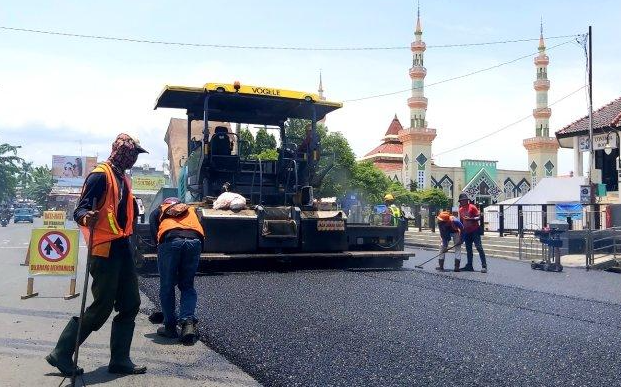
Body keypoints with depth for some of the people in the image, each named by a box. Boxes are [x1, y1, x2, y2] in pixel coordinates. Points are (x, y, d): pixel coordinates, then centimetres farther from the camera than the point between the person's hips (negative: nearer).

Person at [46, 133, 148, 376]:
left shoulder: (122, 178, 16)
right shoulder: (100, 175, -12)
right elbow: (80, 210, -18)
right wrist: (86, 217, -40)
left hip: (122, 247, 9)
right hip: (105, 249, -9)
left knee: (130, 305, 8)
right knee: (101, 308, -3)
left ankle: (120, 360, 16)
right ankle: (61, 354, 12)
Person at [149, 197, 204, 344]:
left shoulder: (157, 212, 31)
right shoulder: (192, 210, 36)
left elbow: (154, 233, 13)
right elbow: (202, 233, 23)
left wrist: (160, 245, 24)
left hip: (170, 240, -2)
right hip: (194, 242, 2)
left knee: (167, 287, 13)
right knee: (187, 286, 15)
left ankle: (170, 327, 17)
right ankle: (188, 322, -2)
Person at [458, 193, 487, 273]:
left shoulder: (472, 207, -8)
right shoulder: (461, 209, 11)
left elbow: (479, 217, -12)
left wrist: (470, 219, -26)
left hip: (475, 230, -7)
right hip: (466, 231, 7)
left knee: (479, 247, -10)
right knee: (468, 249, 10)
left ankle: (484, 266, -11)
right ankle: (469, 266, 16)